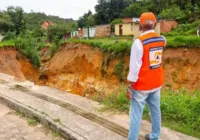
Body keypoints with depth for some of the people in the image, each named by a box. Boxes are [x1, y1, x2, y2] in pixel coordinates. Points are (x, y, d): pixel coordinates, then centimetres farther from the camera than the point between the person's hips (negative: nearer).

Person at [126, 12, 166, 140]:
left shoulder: (139, 42, -18)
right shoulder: (162, 40, 0)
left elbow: (134, 67, -20)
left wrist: (129, 87, -13)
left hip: (141, 86, -6)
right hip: (157, 83, 6)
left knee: (136, 115, 3)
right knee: (156, 111, 18)